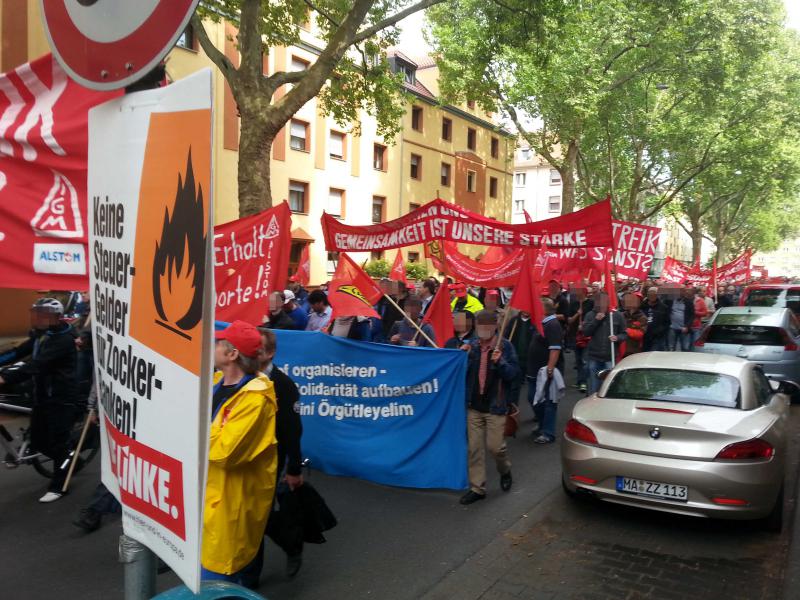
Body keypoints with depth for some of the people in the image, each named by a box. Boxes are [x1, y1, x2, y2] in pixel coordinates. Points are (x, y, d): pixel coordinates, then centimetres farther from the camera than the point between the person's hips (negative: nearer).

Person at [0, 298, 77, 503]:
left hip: (61, 399, -9)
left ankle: (58, 486, 13)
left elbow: (37, 365, -30)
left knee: (58, 442, 0)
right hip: (42, 396, 9)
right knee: (37, 442, 14)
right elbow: (18, 352, 6)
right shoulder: (40, 334, 10)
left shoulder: (63, 339, -21)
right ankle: (68, 463, 35)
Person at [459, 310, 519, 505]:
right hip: (474, 405, 3)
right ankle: (477, 488, 18)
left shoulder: (505, 346, -7)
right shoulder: (471, 345, 3)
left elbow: (512, 373, -9)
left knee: (495, 446, -1)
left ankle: (505, 471, 32)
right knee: (475, 448, 7)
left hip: (495, 406, -3)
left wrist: (500, 362, -27)